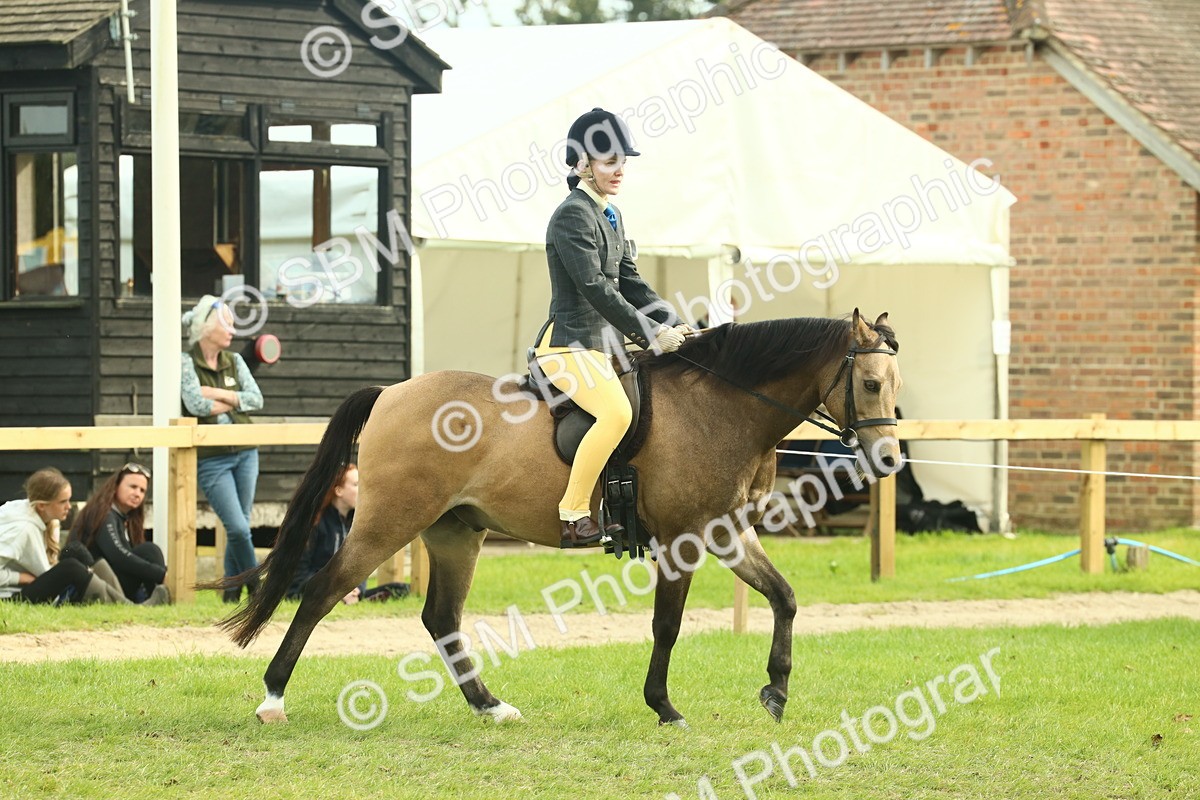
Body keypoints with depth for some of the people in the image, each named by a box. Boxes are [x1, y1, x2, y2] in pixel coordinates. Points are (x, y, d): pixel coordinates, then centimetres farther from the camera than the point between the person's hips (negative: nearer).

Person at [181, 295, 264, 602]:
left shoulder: (234, 361, 9)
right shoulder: (187, 362, -7)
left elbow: (256, 399, -2)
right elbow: (196, 404, -19)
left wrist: (218, 394, -12)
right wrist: (235, 402, -6)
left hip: (245, 453, 5)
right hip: (211, 458, -5)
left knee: (240, 527, 7)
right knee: (238, 527, -12)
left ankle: (231, 591, 18)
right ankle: (259, 588, 1)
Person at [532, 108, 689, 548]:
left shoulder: (610, 217, 17)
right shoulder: (573, 216, -13)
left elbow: (630, 284, 18)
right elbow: (594, 289, -20)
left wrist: (676, 326, 4)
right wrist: (652, 335, -20)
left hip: (603, 345, 11)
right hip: (568, 344, -11)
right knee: (616, 413, -32)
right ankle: (573, 515, -28)